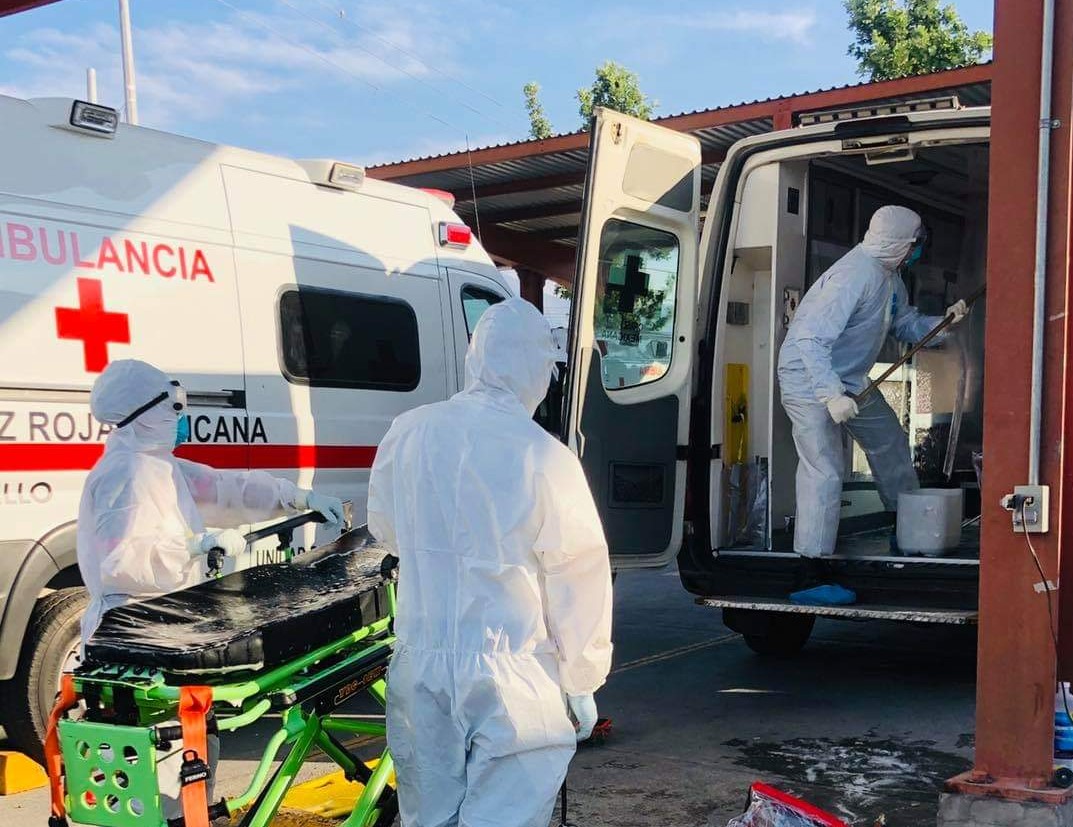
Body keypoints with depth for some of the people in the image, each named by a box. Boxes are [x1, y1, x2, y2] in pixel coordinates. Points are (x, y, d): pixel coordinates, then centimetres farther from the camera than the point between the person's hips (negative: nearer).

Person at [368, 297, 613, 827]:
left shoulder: (407, 434, -2)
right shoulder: (544, 457, -16)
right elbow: (577, 579, -9)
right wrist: (581, 683, 3)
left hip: (421, 668, 5)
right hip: (512, 678, -4)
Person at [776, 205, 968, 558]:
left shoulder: (889, 276, 5)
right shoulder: (854, 275, -28)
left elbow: (906, 324, 15)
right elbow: (810, 339, -34)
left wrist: (942, 321, -4)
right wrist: (832, 395, -39)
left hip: (850, 379, 10)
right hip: (808, 379, -10)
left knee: (890, 442, 20)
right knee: (824, 471, -15)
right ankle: (813, 557, -8)